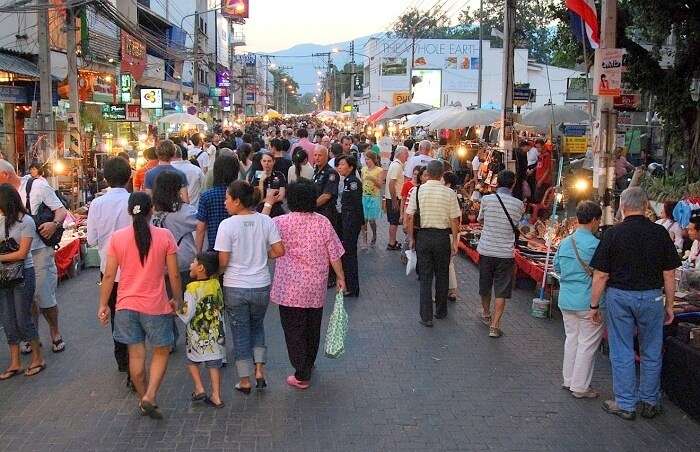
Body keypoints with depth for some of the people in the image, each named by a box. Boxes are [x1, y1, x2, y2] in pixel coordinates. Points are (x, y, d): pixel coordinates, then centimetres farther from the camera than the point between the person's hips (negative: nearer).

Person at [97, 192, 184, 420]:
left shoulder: (117, 237, -4)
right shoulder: (165, 236, -9)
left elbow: (109, 275, -2)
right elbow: (174, 275, -6)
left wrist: (103, 305, 8)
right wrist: (177, 299, 9)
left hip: (126, 305, 2)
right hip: (156, 306, -2)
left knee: (136, 354, 13)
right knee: (161, 352, 15)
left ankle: (143, 400, 26)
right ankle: (150, 396, 1)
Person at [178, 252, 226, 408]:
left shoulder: (192, 288, -17)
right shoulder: (216, 284, -2)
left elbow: (186, 316, -17)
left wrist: (177, 307, -2)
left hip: (197, 335, -4)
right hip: (215, 333, 4)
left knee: (192, 360, 19)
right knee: (214, 363, 10)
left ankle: (199, 389, 12)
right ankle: (216, 396, 10)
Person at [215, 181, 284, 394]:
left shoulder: (227, 225, -15)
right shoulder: (265, 221, -6)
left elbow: (223, 262, -15)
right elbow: (279, 251, -5)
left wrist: (215, 270, 7)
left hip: (235, 288, -3)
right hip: (261, 286, 3)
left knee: (240, 334, 12)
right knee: (257, 327, 26)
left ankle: (245, 381, 21)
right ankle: (259, 370, 18)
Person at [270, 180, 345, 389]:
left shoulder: (281, 222, -13)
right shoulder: (323, 222, -4)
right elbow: (334, 254, -1)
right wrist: (340, 277, 11)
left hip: (290, 290, -4)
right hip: (316, 289, 4)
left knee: (294, 331, 6)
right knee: (313, 329, 20)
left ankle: (301, 376, 9)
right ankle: (309, 365, 38)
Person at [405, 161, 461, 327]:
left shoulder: (417, 191, -5)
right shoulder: (449, 193, -8)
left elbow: (409, 218, -4)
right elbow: (454, 221, -6)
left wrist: (411, 238, 7)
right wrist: (455, 241, 4)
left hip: (423, 236, 0)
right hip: (443, 237, 0)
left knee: (425, 277, 6)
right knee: (442, 276, 16)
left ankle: (426, 317, 5)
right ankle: (441, 311, 29)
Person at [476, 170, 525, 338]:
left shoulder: (486, 199, -7)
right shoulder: (518, 204, -6)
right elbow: (518, 225, 8)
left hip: (486, 250, 2)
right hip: (505, 253, -1)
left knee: (485, 287, 20)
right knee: (501, 292, 4)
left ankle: (486, 315, 39)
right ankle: (495, 326, 1)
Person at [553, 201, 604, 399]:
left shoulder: (565, 242, 5)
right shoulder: (595, 244, -17)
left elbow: (557, 267, 15)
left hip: (566, 299, 7)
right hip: (588, 302, -7)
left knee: (571, 339, 18)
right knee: (587, 344, 4)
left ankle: (568, 380, 26)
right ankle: (580, 387, 11)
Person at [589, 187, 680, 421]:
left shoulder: (613, 234, -8)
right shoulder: (660, 233, -3)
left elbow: (600, 275, -7)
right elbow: (669, 274, 0)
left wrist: (594, 305, 2)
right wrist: (669, 305, 10)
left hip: (619, 296, -1)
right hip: (652, 297, 2)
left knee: (622, 353, 8)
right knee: (651, 353, 15)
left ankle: (625, 405, 15)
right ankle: (649, 402, 25)